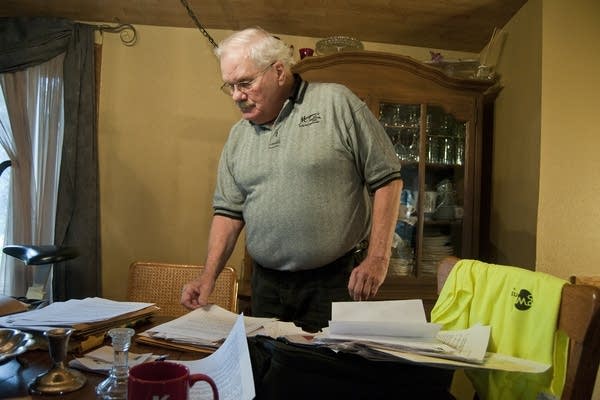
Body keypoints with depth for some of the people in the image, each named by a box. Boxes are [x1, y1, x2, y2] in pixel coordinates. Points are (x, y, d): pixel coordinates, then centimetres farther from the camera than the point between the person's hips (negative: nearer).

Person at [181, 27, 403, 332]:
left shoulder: (336, 103, -7)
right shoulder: (238, 135, 9)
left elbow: (386, 179, -7)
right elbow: (229, 211, 11)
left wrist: (378, 258, -11)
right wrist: (209, 276, 0)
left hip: (338, 281, -4)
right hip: (266, 285, 5)